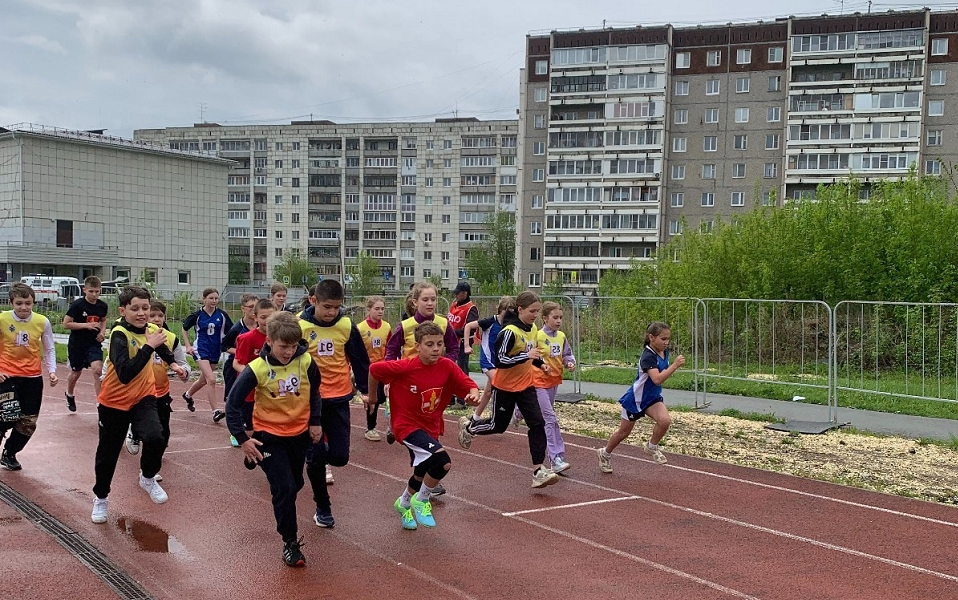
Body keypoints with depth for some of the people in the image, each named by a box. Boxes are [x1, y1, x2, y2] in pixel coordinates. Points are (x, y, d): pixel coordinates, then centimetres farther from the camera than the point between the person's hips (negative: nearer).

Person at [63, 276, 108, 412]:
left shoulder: (102, 306, -3)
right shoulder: (77, 305, -15)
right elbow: (66, 324, -14)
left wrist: (102, 332, -2)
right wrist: (86, 325, -22)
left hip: (94, 343, 2)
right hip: (77, 344, -2)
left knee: (97, 370, -17)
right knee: (76, 373, 15)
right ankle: (69, 395, 45)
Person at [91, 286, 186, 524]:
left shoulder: (151, 328, -5)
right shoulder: (119, 334, -24)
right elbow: (124, 374, -38)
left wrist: (173, 363, 17)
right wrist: (149, 346, -38)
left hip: (143, 398, 3)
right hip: (114, 402, -3)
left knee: (155, 439, -22)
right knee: (107, 454, 11)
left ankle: (148, 478, 8)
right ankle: (100, 498, 38)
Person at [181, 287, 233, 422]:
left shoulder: (222, 315, -3)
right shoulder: (197, 315, -7)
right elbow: (185, 328, 8)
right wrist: (188, 346, 1)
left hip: (215, 351, 4)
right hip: (201, 350, -4)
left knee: (204, 379, 20)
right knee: (212, 380, -19)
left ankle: (188, 395, 50)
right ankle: (216, 411, -16)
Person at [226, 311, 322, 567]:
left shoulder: (305, 362, -13)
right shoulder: (257, 369, -21)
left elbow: (315, 391, 7)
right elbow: (233, 404, -15)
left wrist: (315, 421, 7)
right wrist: (243, 439, -17)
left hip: (300, 434, 4)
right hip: (270, 436, -4)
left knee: (294, 484, 19)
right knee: (284, 488, -11)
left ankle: (288, 523, 48)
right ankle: (290, 542, 4)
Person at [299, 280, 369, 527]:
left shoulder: (347, 326, -4)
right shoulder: (299, 326, -10)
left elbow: (360, 360, 5)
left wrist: (366, 390, 7)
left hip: (338, 399, 2)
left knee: (340, 456, -2)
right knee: (315, 457, 1)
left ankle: (321, 457, 33)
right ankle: (322, 507, 19)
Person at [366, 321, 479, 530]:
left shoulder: (447, 367, -13)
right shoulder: (405, 367, -23)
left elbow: (469, 386, -13)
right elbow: (374, 369, -11)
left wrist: (473, 395, -36)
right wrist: (372, 397, 3)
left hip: (431, 427, 6)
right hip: (408, 425, -6)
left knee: (422, 473, 24)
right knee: (442, 461, -27)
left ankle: (404, 504, 55)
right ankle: (421, 501, -1)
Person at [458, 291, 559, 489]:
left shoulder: (533, 329, 1)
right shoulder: (510, 331, -23)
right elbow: (499, 360, -27)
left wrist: (540, 363, 1)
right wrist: (526, 355, -32)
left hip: (526, 385, 6)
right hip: (505, 387, -6)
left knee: (537, 424, -7)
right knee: (498, 425, 11)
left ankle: (538, 471, -5)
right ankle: (468, 427, 41)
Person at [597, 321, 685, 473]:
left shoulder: (664, 352, -4)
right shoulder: (648, 356, -29)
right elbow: (657, 379, -43)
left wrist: (673, 368, 1)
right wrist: (675, 365, -46)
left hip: (652, 397, 6)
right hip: (635, 399, -6)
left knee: (665, 420, -22)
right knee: (624, 431, 11)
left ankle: (652, 447, 3)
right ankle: (605, 453, 37)